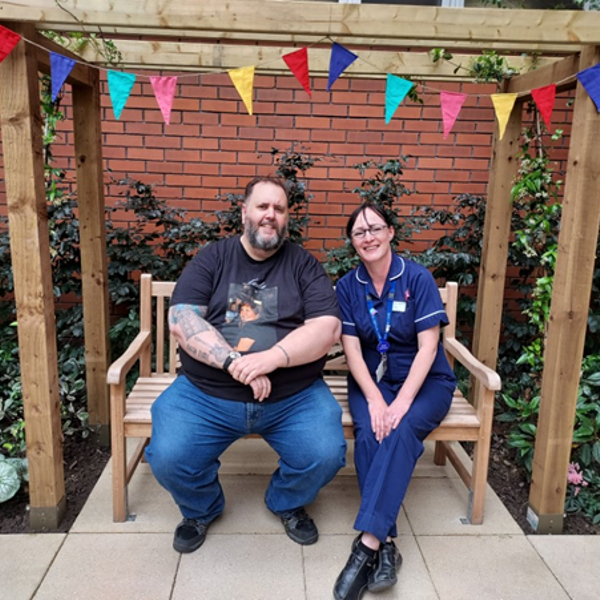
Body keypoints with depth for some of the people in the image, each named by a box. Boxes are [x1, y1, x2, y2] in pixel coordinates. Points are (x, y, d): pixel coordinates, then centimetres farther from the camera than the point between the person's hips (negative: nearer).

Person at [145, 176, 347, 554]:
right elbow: (181, 320, -6)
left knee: (327, 456, -21)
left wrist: (272, 358, -22)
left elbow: (328, 327, -6)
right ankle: (201, 509, 19)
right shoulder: (212, 259, 7)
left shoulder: (303, 264, 6)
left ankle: (288, 503, 18)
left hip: (294, 397, 0)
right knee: (167, 459, -19)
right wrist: (234, 362, -20)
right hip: (205, 394, 1)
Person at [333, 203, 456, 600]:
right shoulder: (348, 286, 1)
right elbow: (352, 351, -4)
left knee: (400, 432, -31)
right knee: (369, 433, -28)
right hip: (371, 380, 2)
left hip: (424, 381, -2)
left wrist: (401, 402, -23)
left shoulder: (418, 278, -8)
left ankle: (368, 542, -30)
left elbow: (428, 347, -12)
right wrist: (375, 399, -20)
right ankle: (386, 544, -22)